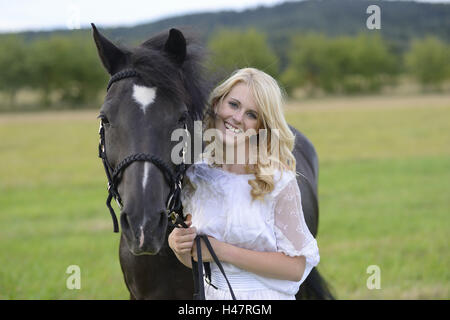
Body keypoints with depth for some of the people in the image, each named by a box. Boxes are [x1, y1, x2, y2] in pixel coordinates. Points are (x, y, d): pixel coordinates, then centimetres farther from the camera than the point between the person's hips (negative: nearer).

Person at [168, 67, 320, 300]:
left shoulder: (279, 181, -16)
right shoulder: (195, 174, -3)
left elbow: (296, 267, -18)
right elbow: (193, 262, 7)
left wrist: (221, 251, -21)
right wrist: (176, 244, -14)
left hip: (266, 296, -3)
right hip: (210, 293, 3)